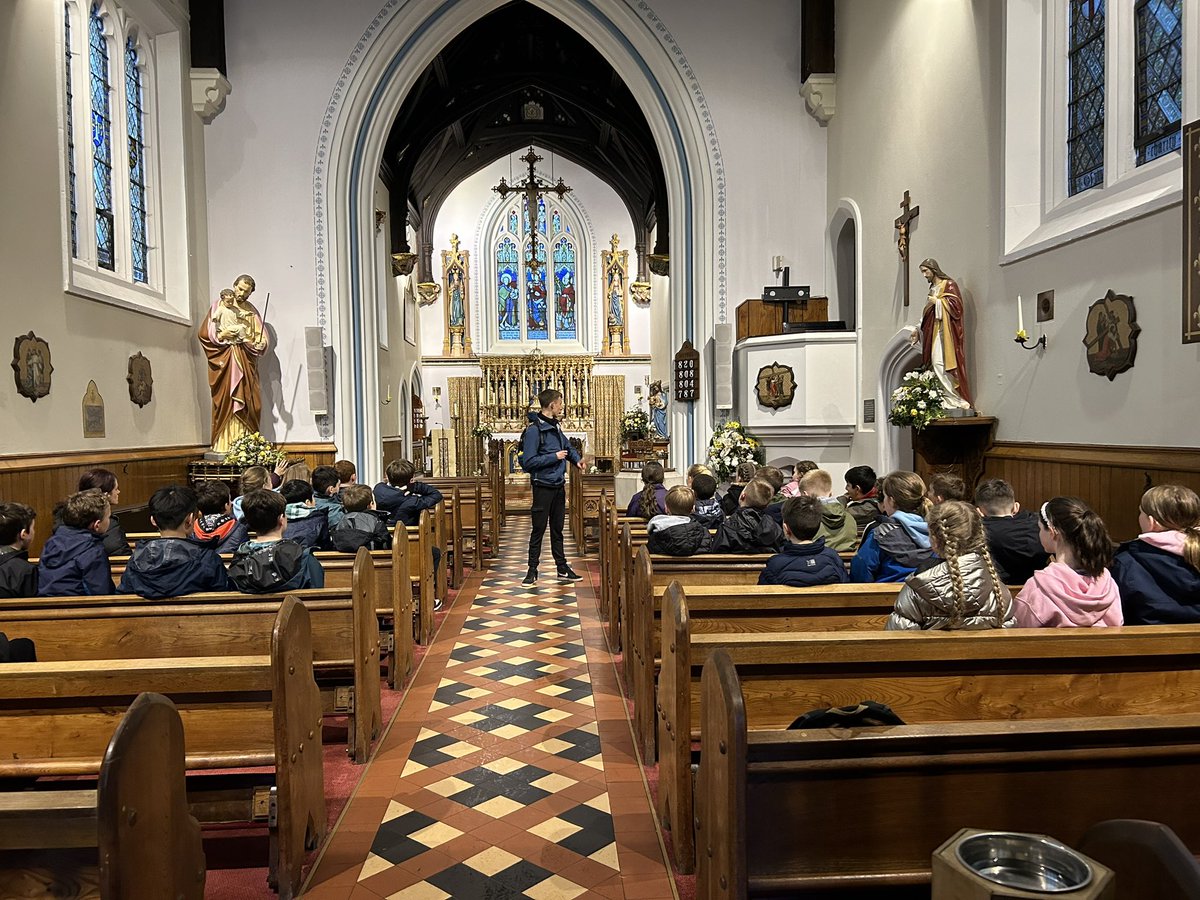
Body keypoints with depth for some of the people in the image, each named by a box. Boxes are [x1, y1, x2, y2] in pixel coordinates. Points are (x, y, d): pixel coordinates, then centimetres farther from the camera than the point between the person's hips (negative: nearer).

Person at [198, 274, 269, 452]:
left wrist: (253, 342, -11)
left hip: (246, 363, 2)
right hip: (224, 360, -2)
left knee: (247, 402, -4)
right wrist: (221, 335, -12)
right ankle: (223, 444, -7)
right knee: (225, 401, -7)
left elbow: (262, 341, 10)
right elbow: (204, 333, 4)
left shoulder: (252, 312, 15)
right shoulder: (219, 306, 9)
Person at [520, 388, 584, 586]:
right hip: (543, 486, -8)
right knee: (538, 529, 0)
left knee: (557, 529, 14)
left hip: (559, 486, 8)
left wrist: (576, 459, 9)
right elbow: (528, 462, -21)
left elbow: (567, 446, 28)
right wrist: (554, 457, -18)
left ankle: (562, 569, 21)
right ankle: (532, 570, 10)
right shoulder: (534, 430, -16)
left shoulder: (555, 427, 11)